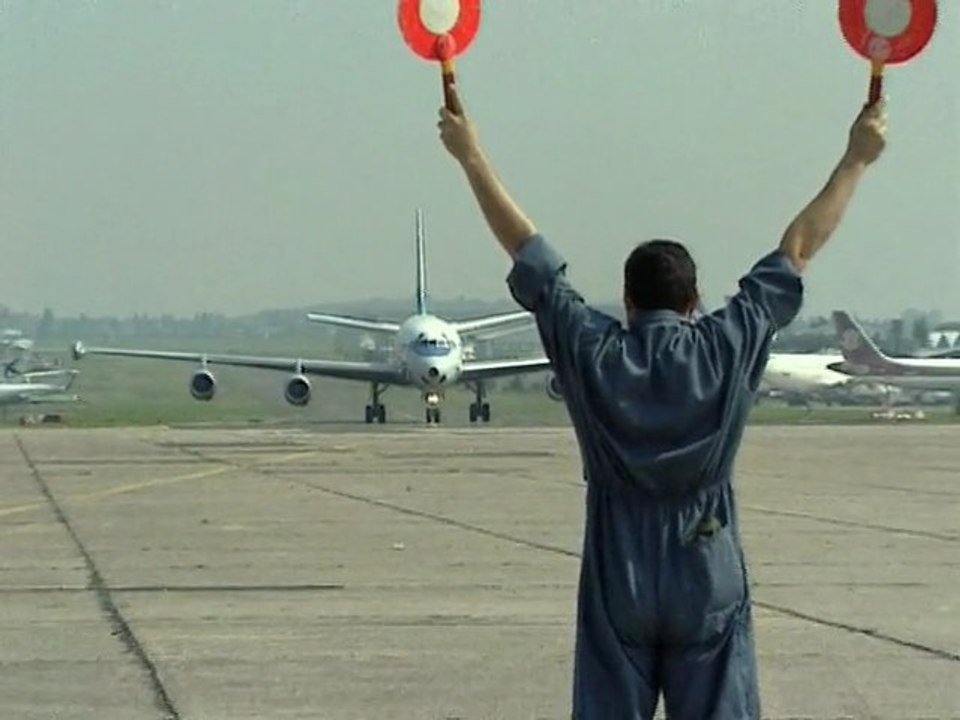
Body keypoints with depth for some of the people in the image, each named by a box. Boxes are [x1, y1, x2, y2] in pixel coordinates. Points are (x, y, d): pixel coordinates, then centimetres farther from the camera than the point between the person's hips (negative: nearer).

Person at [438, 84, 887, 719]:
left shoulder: (591, 354, -4)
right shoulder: (727, 352, -5)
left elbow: (525, 246, 5)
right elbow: (798, 250, 2)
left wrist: (471, 156, 14)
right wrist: (856, 159, 10)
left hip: (617, 589, 1)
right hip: (708, 587, -1)